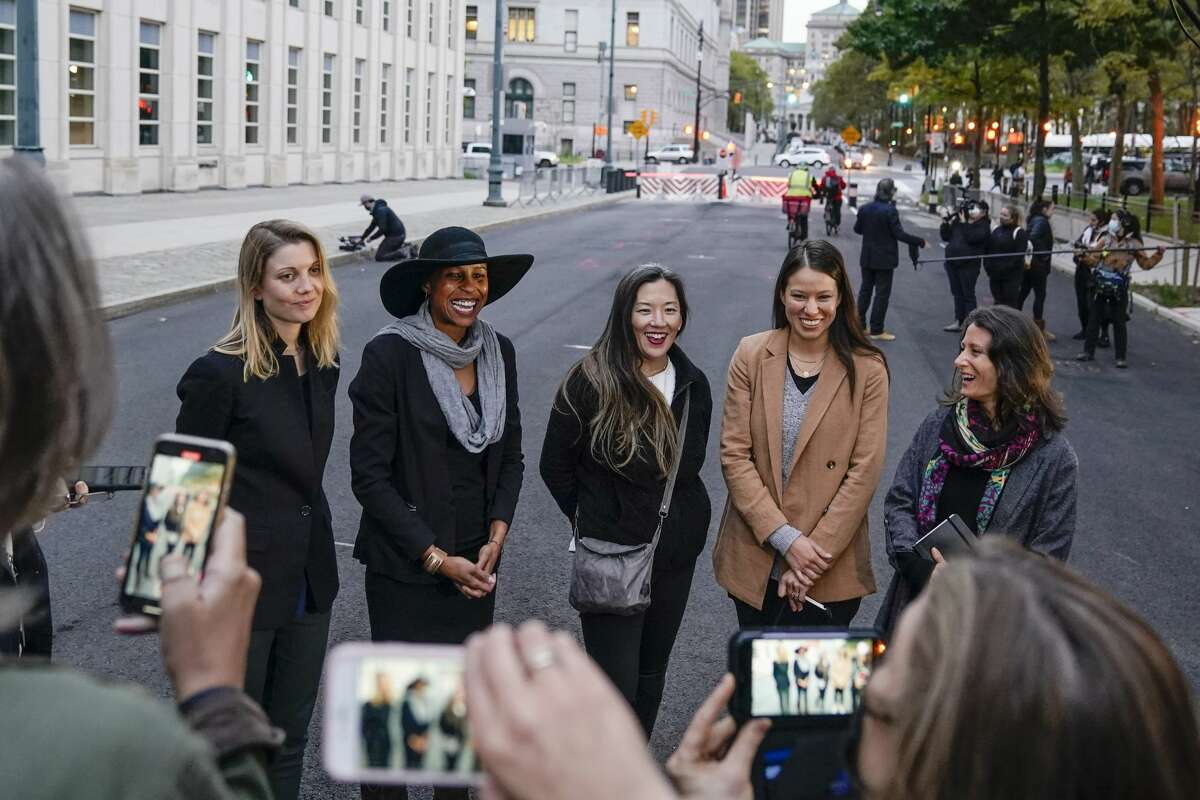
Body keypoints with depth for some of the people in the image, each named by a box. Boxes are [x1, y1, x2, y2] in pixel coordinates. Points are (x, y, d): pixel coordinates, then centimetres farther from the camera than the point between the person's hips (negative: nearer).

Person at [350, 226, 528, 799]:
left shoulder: (499, 352, 3)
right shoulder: (390, 355, -14)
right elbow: (369, 475, -14)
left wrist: (496, 537, -3)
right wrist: (436, 558, -14)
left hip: (475, 565, 5)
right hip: (404, 569, -5)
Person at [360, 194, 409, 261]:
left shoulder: (380, 210, -19)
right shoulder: (377, 209, 15)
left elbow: (382, 229, -24)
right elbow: (372, 226, 26)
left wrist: (371, 238, -13)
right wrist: (362, 238, 27)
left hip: (395, 236, -10)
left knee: (379, 257, -9)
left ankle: (400, 253, -14)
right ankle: (401, 248, 9)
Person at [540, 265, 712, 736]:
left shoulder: (693, 385, 1)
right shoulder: (590, 382, -16)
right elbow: (555, 466, -6)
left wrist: (682, 525, 9)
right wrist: (593, 522, 2)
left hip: (675, 557, 5)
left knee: (650, 678, 18)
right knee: (615, 685, -3)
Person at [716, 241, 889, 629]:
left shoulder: (867, 370, -5)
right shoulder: (751, 356, -2)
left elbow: (864, 472, -7)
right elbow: (734, 456, -5)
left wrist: (816, 552, -12)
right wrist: (786, 539, -13)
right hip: (753, 564, 2)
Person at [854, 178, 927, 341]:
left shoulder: (865, 209, 0)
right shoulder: (890, 211, -18)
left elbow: (857, 229, 10)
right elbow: (899, 234, -18)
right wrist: (920, 242, -10)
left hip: (867, 258, 6)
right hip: (884, 259, -6)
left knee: (865, 289, 16)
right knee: (882, 293, 2)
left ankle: (860, 325, 22)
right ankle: (876, 330, 4)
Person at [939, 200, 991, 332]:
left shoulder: (983, 226, -7)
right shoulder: (958, 220, 10)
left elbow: (971, 238, -23)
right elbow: (946, 237, 12)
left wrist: (964, 223, -17)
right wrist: (945, 223, -2)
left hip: (969, 265, -6)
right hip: (952, 262, 6)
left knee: (968, 294, -2)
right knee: (957, 293, 13)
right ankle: (959, 321, 21)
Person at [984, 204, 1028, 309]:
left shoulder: (1019, 233, -8)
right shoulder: (996, 230, 13)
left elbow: (1019, 255, -15)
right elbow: (988, 250, 15)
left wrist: (1006, 268, -20)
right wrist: (988, 266, 1)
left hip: (1011, 277, -7)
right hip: (995, 275, 7)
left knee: (1010, 304, -5)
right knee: (997, 303, 14)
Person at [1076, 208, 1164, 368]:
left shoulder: (1133, 243, -1)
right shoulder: (1105, 239, 5)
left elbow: (1146, 264, 4)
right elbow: (1093, 260, 0)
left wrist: (1158, 255, -10)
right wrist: (1085, 256, -20)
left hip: (1119, 288, -2)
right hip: (1100, 286, 2)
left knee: (1120, 322, 1)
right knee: (1094, 318, 7)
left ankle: (1121, 357, 7)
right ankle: (1089, 352, 16)